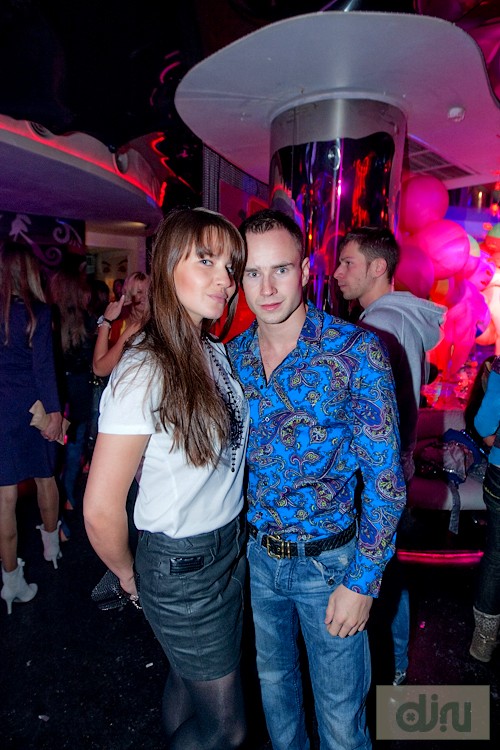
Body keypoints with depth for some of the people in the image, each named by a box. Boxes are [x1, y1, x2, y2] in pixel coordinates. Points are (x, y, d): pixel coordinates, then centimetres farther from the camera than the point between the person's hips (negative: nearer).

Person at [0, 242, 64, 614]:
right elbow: (44, 367, -14)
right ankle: (51, 545, 41)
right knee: (45, 478, 20)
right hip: (33, 409, -2)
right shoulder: (37, 312, -9)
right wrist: (54, 411, -11)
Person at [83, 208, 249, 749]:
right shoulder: (143, 371, -26)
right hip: (183, 566, -6)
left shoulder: (215, 353, -2)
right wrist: (130, 578, -6)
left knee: (192, 678, 28)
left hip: (231, 545, 7)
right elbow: (100, 512, -22)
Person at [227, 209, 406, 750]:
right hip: (254, 555, 5)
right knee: (273, 679, 28)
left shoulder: (356, 351, -19)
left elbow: (384, 477, -16)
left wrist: (363, 582, -14)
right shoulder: (232, 355, -5)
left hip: (329, 561, -4)